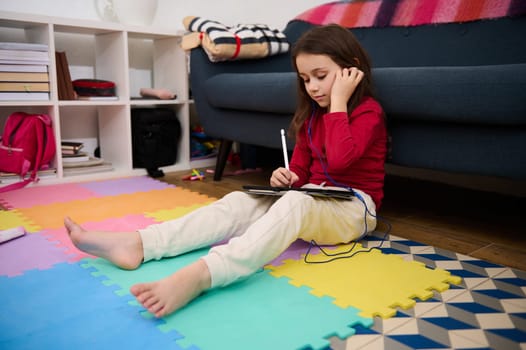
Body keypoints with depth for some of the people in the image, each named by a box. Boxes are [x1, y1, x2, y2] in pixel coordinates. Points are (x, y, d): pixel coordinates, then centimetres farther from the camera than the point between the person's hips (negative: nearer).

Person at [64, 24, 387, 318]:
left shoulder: (369, 112, -7)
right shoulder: (312, 115, 16)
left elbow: (339, 159, -26)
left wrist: (338, 101, -17)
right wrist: (288, 177, -7)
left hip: (353, 208, -6)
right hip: (314, 200, 7)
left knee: (295, 203, -39)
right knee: (240, 201, -16)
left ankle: (198, 275, -60)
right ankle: (136, 244, -29)